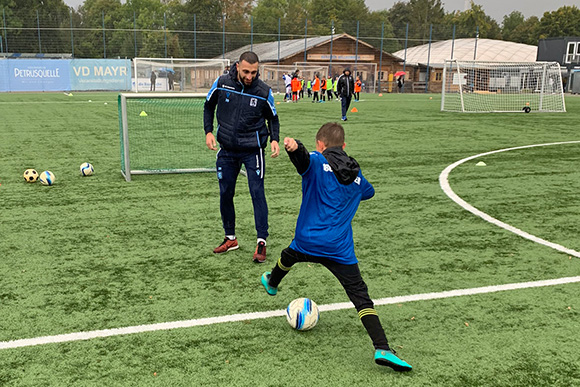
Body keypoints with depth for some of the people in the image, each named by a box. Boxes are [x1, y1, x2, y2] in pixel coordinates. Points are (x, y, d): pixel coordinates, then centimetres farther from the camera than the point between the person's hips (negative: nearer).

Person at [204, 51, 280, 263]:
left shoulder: (264, 92, -10)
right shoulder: (221, 83, -7)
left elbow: (273, 118, 5)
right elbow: (209, 106, 9)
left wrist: (274, 139, -12)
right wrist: (208, 131, -2)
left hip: (253, 150, -3)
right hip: (227, 150, 3)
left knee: (257, 193, -8)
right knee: (225, 194, 9)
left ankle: (261, 242, -1)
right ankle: (230, 238, 26)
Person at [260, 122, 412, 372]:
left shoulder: (317, 162, -3)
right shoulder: (356, 175, 12)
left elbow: (303, 156, -28)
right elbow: (368, 191, 34)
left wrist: (294, 146, -49)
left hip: (306, 241, -1)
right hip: (340, 249, 1)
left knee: (288, 255, 34)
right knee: (361, 296, -3)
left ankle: (271, 284, 64)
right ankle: (382, 349, -15)